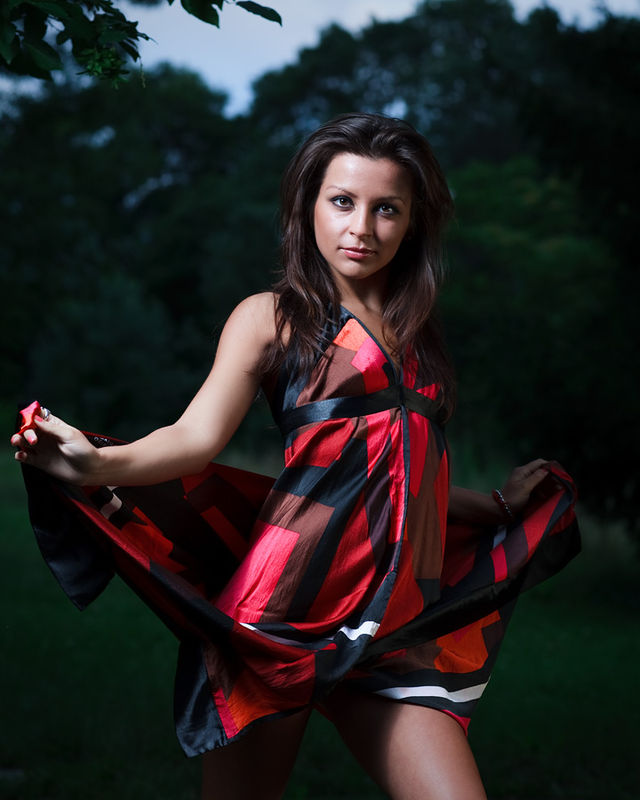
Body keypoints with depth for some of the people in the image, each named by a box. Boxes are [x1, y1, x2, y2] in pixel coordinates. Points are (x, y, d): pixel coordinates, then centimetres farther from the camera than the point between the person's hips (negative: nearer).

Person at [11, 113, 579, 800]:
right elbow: (199, 434, -11)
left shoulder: (416, 337, 19)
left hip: (398, 633, 4)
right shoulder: (273, 317, 4)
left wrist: (499, 504, 38)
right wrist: (101, 465, -30)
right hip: (293, 610, -4)